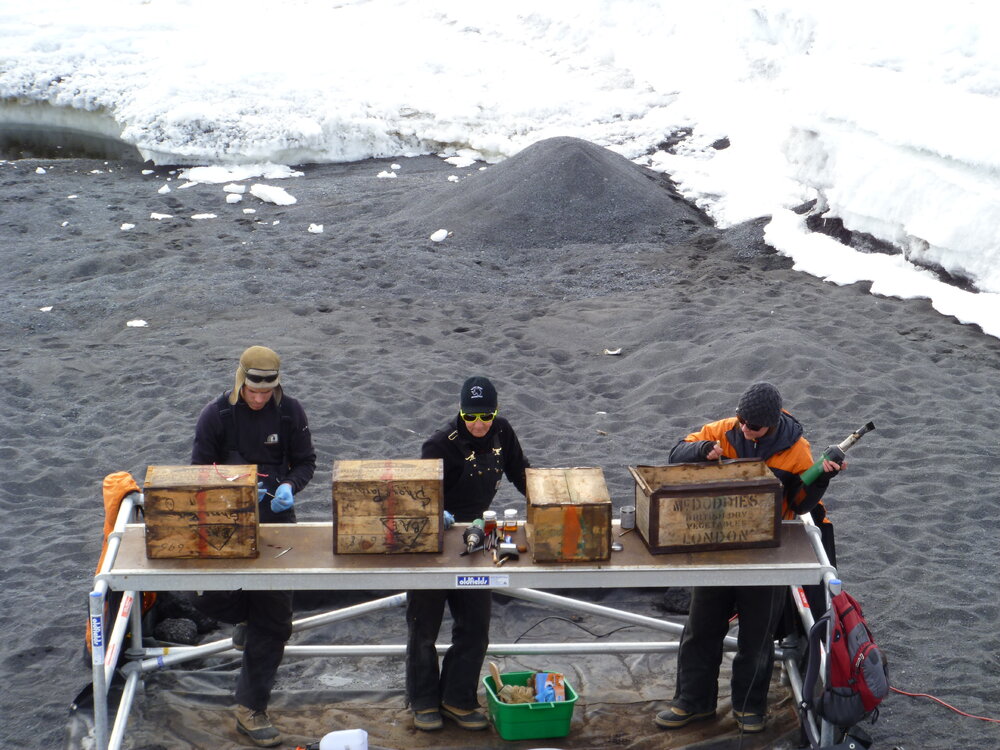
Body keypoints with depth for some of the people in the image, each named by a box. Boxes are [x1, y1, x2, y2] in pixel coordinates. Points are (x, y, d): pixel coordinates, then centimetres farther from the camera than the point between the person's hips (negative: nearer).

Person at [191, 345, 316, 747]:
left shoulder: (290, 412, -2)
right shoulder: (217, 413, -5)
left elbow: (305, 462, 7)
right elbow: (199, 470, 0)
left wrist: (289, 487, -16)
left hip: (276, 521, 1)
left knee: (272, 622, 0)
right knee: (210, 596, -17)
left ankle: (251, 710, 12)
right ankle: (248, 617, 23)